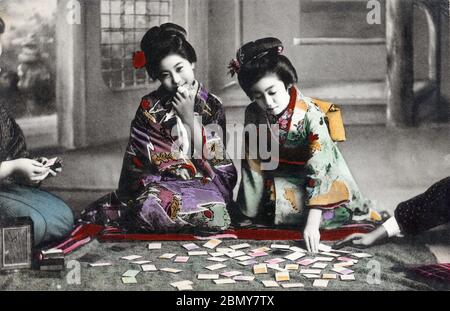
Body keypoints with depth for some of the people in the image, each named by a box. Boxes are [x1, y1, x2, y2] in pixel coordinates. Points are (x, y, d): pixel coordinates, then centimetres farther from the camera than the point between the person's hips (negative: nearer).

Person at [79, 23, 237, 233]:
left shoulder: (212, 106, 5)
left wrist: (189, 117, -7)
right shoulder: (149, 107, 4)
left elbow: (211, 160, -3)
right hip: (157, 183, -2)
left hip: (206, 186, 2)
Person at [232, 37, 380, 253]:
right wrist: (249, 211, -1)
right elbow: (253, 161, -3)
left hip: (316, 178, -2)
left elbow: (319, 166, -33)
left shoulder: (310, 114, -27)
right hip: (278, 177, 3)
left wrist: (312, 221, -41)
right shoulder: (253, 114, -13)